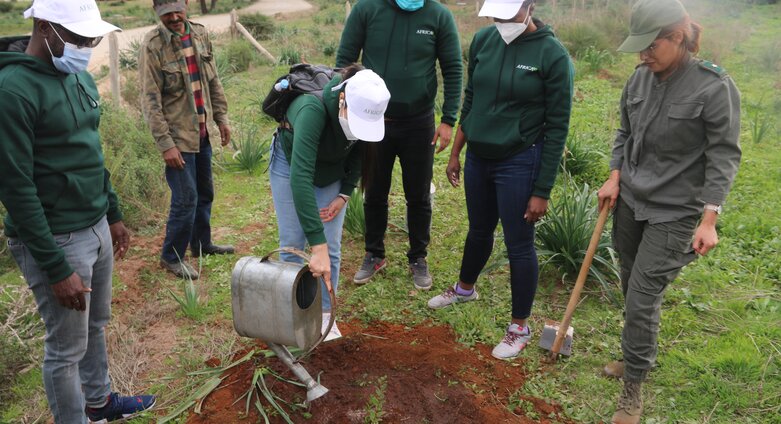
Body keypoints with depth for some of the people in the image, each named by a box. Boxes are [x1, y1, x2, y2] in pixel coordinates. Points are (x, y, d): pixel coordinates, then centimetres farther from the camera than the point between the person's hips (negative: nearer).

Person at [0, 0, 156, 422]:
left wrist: (113, 214, 19)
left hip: (97, 229, 8)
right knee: (67, 348, 6)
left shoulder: (80, 76, 6)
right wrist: (56, 269, -19)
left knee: (96, 325, 23)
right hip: (56, 240, -8)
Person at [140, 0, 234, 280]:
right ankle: (171, 257, 16)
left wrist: (221, 118, 10)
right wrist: (166, 144, -20)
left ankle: (202, 244, 37)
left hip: (201, 131, 7)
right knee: (186, 199, -3)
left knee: (205, 193, 18)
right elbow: (151, 100, -17)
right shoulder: (153, 45, -15)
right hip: (177, 136, -7)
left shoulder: (200, 34, 3)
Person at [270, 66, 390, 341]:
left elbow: (360, 152, -5)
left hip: (333, 171, 3)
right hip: (290, 165, -3)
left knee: (331, 246, -1)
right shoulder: (313, 109, -43)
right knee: (292, 244, -1)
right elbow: (300, 176, -51)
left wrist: (345, 194, -12)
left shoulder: (366, 112, -28)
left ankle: (325, 315, 14)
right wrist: (317, 245, -54)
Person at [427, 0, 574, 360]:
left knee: (519, 245, 6)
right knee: (479, 230, 23)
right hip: (478, 156, 5)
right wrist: (456, 152, 12)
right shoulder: (483, 40, 0)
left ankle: (520, 327, 24)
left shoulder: (553, 55, -15)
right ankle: (465, 289, 49)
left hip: (519, 164, -5)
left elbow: (557, 128, -12)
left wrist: (542, 190, -12)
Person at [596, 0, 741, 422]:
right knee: (631, 290, 16)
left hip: (673, 213, -5)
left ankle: (632, 390, 13)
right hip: (629, 201, 6)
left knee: (643, 300, -4)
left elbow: (723, 157, -13)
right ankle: (637, 358, 37)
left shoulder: (715, 87, -16)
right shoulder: (641, 78, -1)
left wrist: (709, 219, -17)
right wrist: (615, 177, 2)